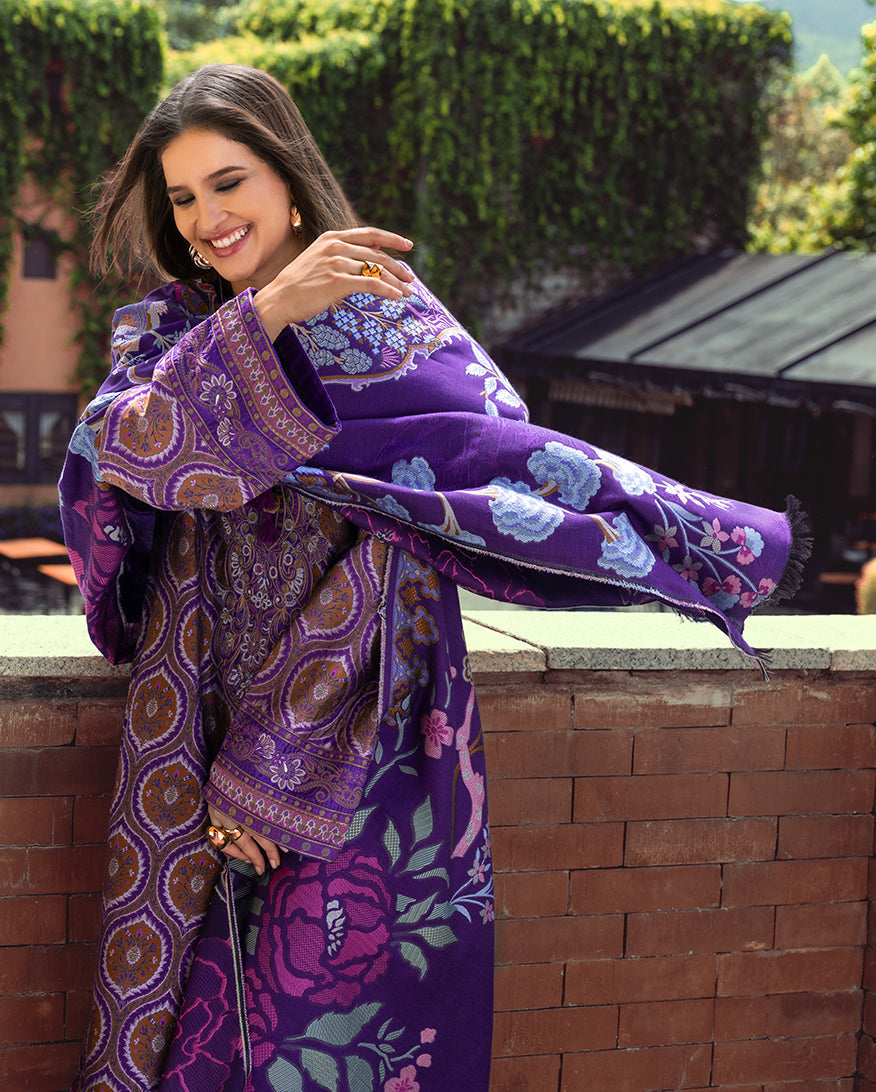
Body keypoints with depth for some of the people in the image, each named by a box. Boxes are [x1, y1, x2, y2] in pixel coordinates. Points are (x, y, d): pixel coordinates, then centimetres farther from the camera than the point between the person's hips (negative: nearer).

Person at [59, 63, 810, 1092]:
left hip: (363, 731, -2)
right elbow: (114, 447, -14)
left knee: (338, 1000, -3)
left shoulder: (392, 324, -1)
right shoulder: (165, 330, 9)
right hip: (198, 727, 3)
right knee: (188, 1002, 0)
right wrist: (265, 313, -24)